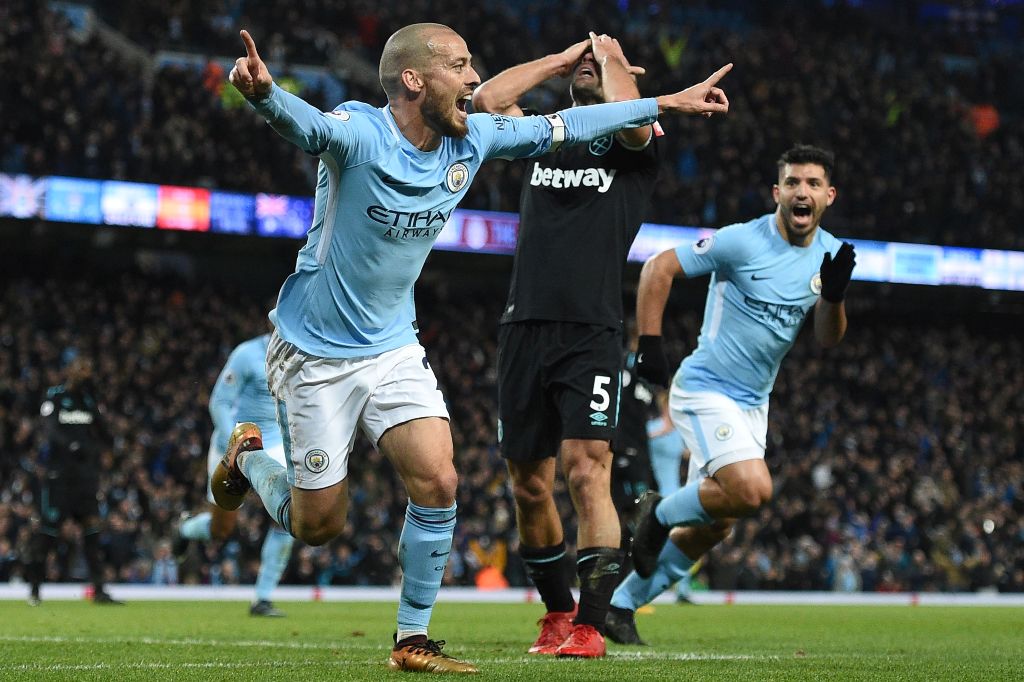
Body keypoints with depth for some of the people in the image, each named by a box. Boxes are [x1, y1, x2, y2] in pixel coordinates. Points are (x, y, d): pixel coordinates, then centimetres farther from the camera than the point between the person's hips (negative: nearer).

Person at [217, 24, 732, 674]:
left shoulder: (471, 139, -3)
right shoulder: (359, 131, -23)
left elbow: (562, 127, 10)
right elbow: (304, 122, -45)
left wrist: (666, 103, 14)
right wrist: (263, 92, -69)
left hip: (393, 347, 5)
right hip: (315, 352, -5)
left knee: (437, 481, -13)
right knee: (318, 524, 2)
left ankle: (413, 641, 3)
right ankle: (248, 457, 34)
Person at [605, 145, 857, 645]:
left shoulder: (829, 253, 3)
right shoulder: (742, 241, -17)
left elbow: (828, 339, 4)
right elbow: (659, 268, -11)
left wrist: (834, 294, -17)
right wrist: (649, 343, -17)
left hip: (752, 405, 7)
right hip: (705, 391, -7)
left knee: (714, 526, 11)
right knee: (753, 490, -27)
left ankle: (622, 603, 26)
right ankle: (662, 513, 1)